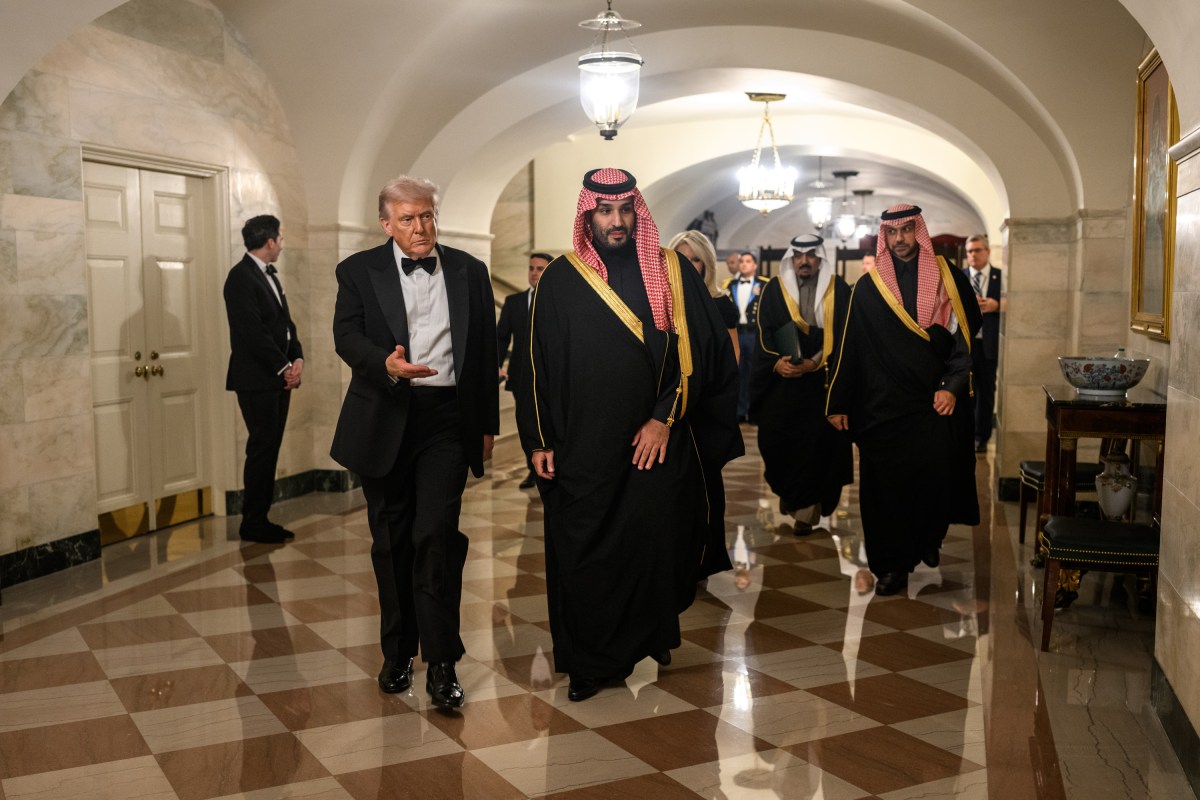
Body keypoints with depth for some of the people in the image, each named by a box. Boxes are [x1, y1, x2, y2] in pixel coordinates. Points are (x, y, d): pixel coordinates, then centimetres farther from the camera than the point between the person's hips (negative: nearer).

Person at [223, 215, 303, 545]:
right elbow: (252, 332, -19)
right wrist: (283, 367, -14)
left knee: (269, 449, 10)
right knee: (262, 449, -4)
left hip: (278, 378, 9)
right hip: (257, 380, -9)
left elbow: (285, 320, 16)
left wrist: (297, 358, 1)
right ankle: (252, 524, 6)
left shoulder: (269, 274, 16)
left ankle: (260, 518, 18)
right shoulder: (241, 276, -12)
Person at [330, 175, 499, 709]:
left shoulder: (468, 271, 9)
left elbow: (486, 351, 10)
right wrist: (385, 364, -27)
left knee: (437, 535, -11)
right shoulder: (359, 271, 5)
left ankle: (441, 664, -2)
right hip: (385, 420, 1)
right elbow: (346, 335, -6)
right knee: (391, 541, 10)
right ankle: (397, 653, 25)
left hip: (448, 418, -1)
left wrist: (487, 425, 8)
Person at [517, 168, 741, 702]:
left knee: (657, 543, 4)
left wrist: (665, 417, -9)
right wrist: (538, 439, 1)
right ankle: (590, 662, 17)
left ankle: (653, 635, 28)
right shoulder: (560, 279, 4)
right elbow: (539, 362, 5)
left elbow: (698, 351, 0)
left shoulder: (672, 273, 4)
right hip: (582, 446, 0)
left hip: (658, 442, 0)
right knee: (584, 552, 2)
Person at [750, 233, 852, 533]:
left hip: (822, 382, -1)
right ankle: (787, 490, 30)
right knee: (775, 439, 1)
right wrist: (775, 363, -14)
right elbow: (764, 334, 3)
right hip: (781, 381, 1)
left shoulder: (838, 290, 2)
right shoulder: (774, 289, 6)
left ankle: (806, 510, 6)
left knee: (816, 443, -4)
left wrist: (814, 363, -14)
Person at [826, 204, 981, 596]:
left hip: (935, 405, 0)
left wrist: (954, 386, -13)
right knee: (885, 486, 0)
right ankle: (892, 564, 12)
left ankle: (928, 542, 31)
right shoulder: (867, 287, 5)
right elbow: (849, 347, 6)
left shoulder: (949, 280, 4)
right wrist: (839, 403, 3)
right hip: (881, 406, 0)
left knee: (934, 480, 5)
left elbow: (968, 338, 1)